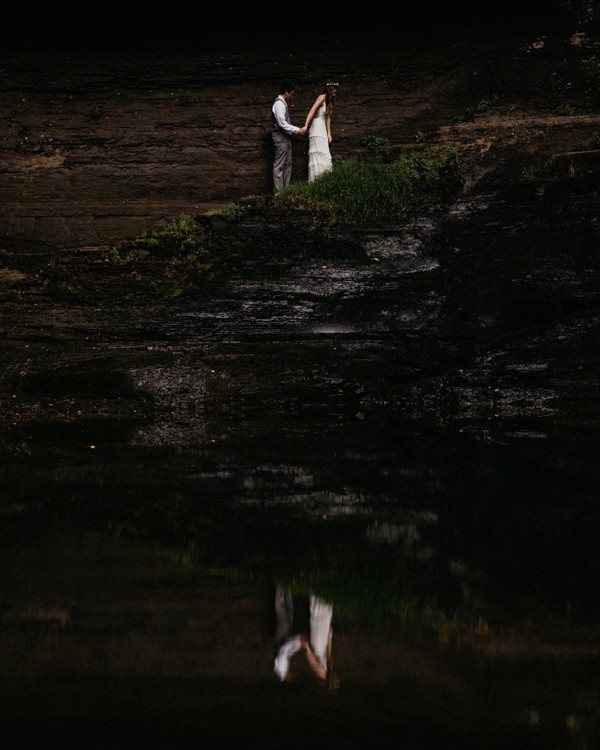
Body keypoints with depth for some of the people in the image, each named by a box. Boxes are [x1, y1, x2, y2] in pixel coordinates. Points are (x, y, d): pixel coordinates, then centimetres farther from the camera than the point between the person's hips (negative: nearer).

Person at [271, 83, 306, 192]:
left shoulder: (282, 103, 17)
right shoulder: (279, 103, -13)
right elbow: (282, 123, -20)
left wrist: (296, 130, 10)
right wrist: (297, 130, -15)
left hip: (285, 138, 10)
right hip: (281, 138, -10)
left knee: (287, 164, 10)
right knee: (279, 166, -9)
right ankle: (278, 191, -9)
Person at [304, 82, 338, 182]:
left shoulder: (328, 101, 18)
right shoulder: (322, 97, -8)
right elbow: (311, 112, -17)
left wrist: (329, 134, 11)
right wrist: (305, 126, -25)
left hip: (322, 132, 9)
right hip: (317, 131, -9)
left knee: (325, 157, 9)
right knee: (318, 156, -13)